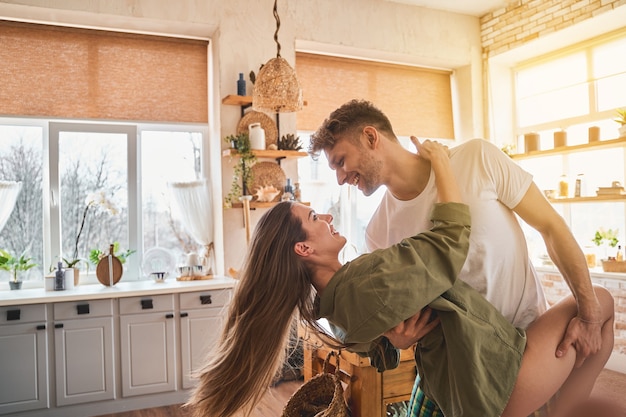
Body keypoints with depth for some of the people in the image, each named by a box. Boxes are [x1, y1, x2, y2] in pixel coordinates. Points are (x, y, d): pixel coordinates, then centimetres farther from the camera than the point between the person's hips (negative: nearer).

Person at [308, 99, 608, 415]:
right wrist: (399, 338, -25)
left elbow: (551, 226, -11)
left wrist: (589, 315, -14)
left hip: (528, 329, -1)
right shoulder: (378, 234, -11)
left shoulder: (478, 159, -19)